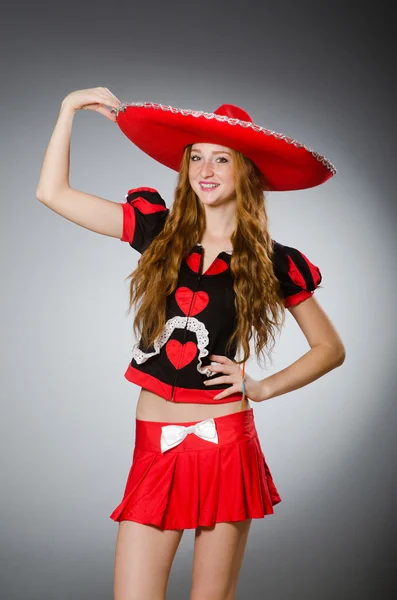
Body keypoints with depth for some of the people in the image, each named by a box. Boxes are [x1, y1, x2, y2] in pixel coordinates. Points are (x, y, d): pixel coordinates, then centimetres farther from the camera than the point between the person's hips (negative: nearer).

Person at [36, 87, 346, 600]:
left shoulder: (271, 263, 1)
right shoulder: (159, 232, 5)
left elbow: (330, 349, 10)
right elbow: (52, 193, 5)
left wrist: (263, 387, 0)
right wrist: (70, 108, 6)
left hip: (226, 445, -1)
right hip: (155, 444, 2)